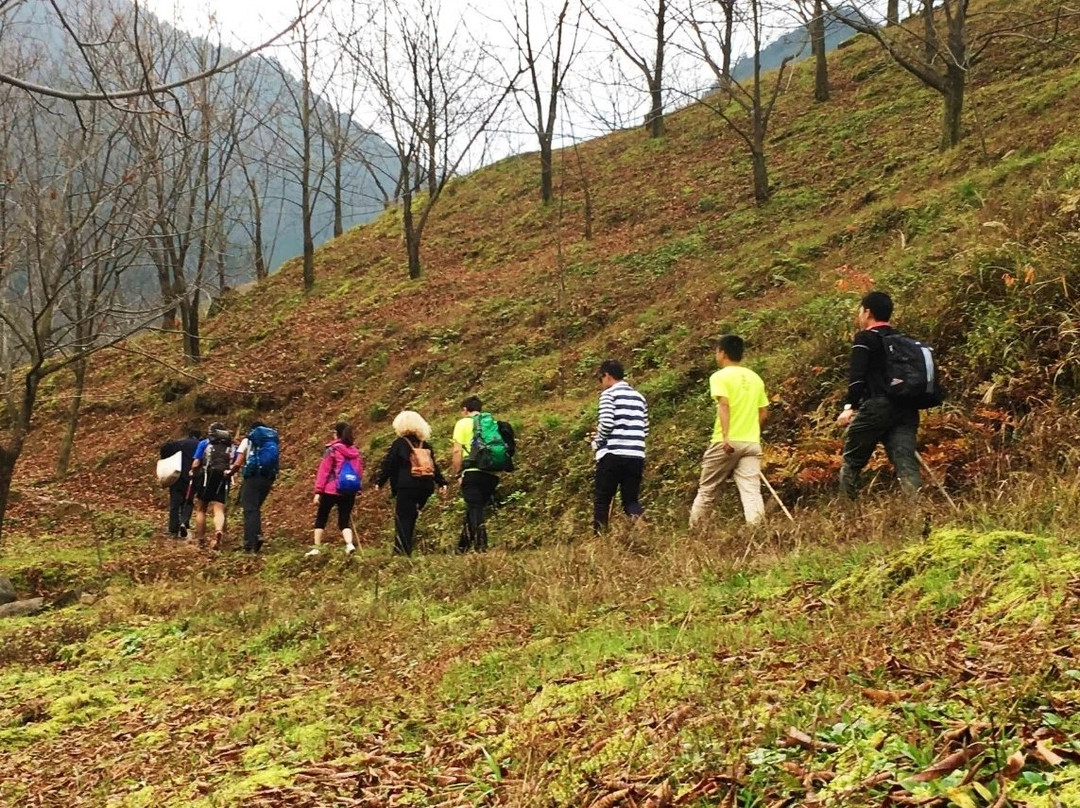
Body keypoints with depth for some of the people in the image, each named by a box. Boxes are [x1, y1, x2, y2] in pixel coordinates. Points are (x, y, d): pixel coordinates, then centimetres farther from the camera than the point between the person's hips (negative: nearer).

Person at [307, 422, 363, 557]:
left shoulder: (332, 450, -7)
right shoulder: (355, 452, 7)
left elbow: (324, 471, -8)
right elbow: (360, 472, 10)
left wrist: (318, 491, -6)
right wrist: (356, 489, 17)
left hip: (331, 491, -4)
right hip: (349, 492, 4)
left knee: (321, 518, 12)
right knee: (344, 520, 7)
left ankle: (316, 548, 13)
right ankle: (349, 544, -18)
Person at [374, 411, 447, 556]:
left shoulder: (399, 443, 0)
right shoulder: (426, 445, 15)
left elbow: (388, 465, -2)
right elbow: (434, 466, 18)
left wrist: (379, 482, 2)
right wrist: (441, 482, 24)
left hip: (406, 488, -5)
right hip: (425, 488, 5)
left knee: (402, 520, -6)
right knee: (411, 520, 13)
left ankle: (401, 552, -16)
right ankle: (407, 551, 11)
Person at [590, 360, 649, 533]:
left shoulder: (609, 394, -2)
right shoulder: (639, 397, 17)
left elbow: (606, 423, -13)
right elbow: (645, 430, 17)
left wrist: (597, 443, 3)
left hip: (613, 454, -5)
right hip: (636, 456, 5)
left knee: (602, 500, 5)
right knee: (631, 500, 6)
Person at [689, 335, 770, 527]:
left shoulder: (720, 376, -3)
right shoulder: (755, 378, 14)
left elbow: (724, 404, -18)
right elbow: (764, 412, 16)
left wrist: (726, 436, -26)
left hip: (726, 442, -4)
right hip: (752, 443, 4)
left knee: (707, 490, 9)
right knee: (751, 491, -4)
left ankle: (693, 529, 19)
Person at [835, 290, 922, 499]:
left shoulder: (865, 338, 2)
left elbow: (857, 376, -11)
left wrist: (850, 406, -11)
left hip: (876, 407, -6)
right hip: (906, 410, 6)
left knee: (851, 462, 8)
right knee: (906, 464, -7)